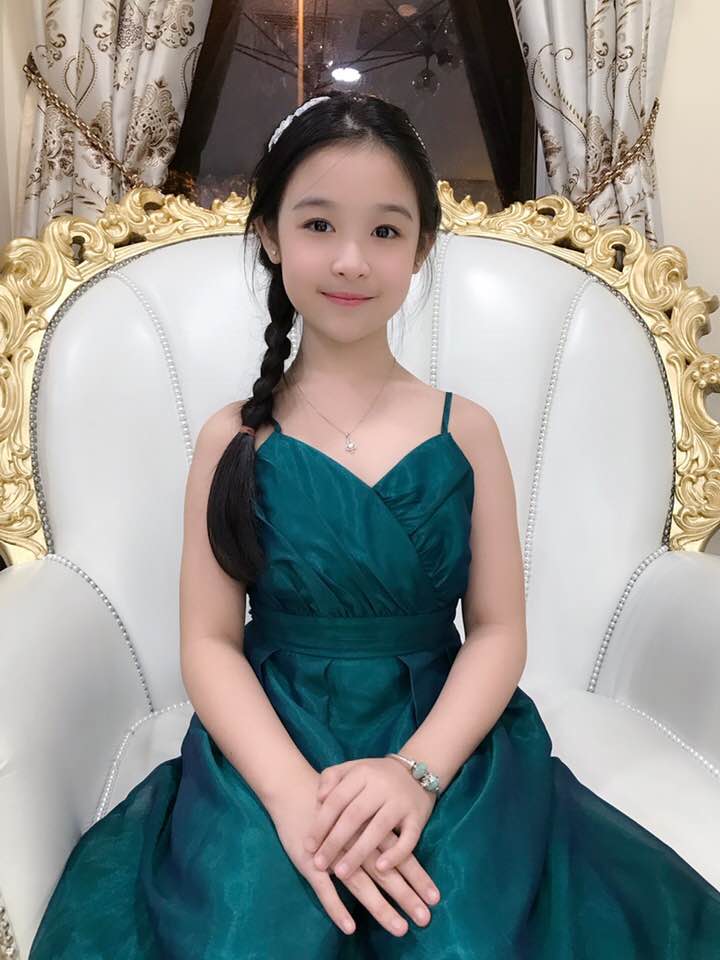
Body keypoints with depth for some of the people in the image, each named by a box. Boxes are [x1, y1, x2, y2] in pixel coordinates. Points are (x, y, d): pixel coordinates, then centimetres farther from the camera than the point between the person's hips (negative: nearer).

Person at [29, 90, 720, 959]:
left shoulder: (467, 430, 0)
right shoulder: (234, 439, -2)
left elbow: (497, 632, -2)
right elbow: (209, 642, -4)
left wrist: (416, 771, -17)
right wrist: (294, 793, -19)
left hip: (445, 744, 1)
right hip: (270, 749, 0)